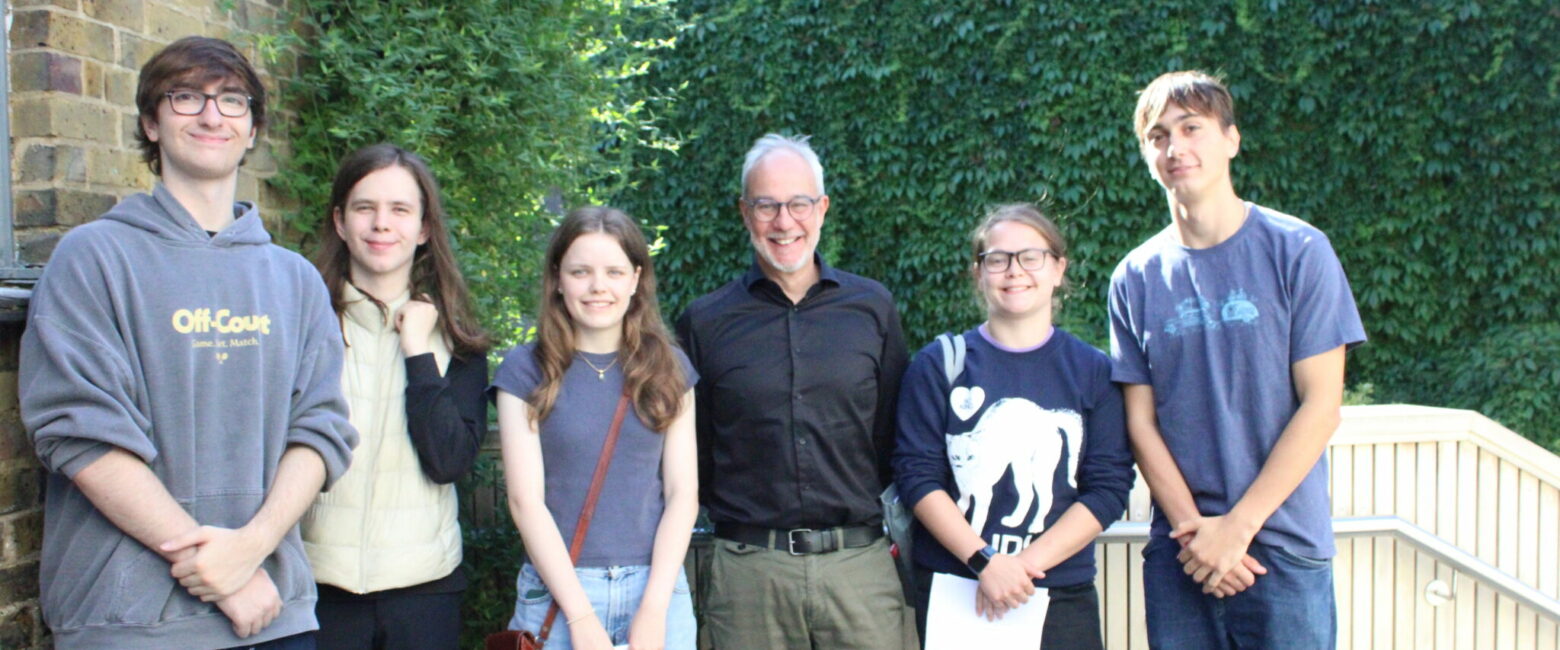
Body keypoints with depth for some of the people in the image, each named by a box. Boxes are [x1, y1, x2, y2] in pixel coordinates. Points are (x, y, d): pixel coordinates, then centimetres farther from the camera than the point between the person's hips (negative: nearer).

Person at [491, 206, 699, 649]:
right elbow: (526, 500, -6)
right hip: (558, 591, -1)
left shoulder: (669, 368, 5)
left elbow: (682, 492, 0)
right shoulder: (525, 370, -1)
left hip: (658, 590, 2)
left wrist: (654, 607, -10)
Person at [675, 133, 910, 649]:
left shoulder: (873, 308, 7)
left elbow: (897, 433, 13)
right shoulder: (704, 322, 5)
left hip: (860, 565, 1)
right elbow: (691, 451, 11)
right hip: (748, 570, 0)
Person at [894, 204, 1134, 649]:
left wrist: (1027, 564, -13)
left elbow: (1109, 487, -2)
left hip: (1061, 599, 1)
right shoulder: (939, 365, 2)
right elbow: (917, 475, -4)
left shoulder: (1093, 371, 4)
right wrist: (985, 562, -16)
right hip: (951, 595, 0)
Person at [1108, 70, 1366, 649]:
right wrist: (1194, 528, -9)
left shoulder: (1298, 251, -3)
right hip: (1179, 555, 2)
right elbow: (1141, 421, 3)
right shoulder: (1136, 277, 4)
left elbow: (1321, 405, -6)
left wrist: (1237, 526, -11)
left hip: (1283, 550, -2)